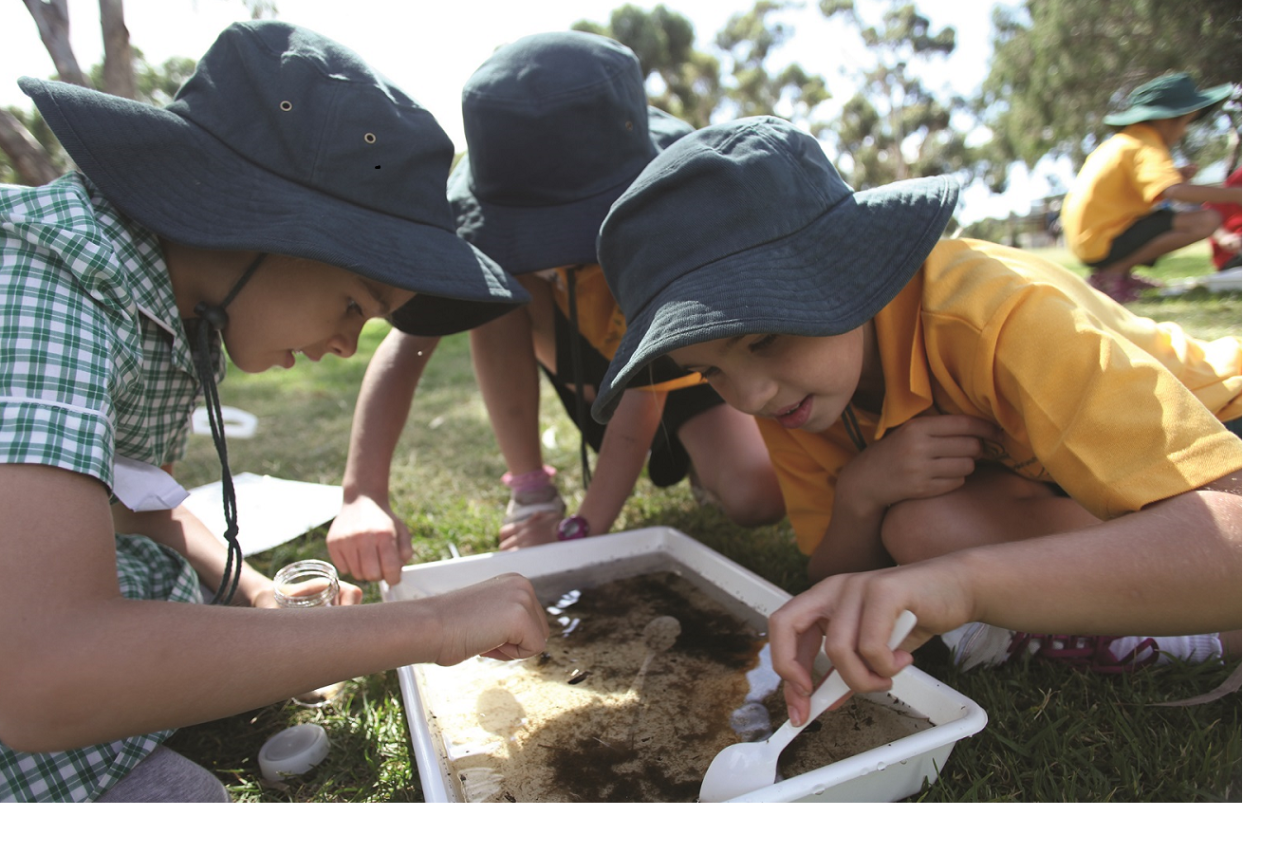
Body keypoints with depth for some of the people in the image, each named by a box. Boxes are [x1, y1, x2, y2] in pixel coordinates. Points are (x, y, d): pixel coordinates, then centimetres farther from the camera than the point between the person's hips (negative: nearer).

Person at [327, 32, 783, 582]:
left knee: (757, 496, -25)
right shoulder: (486, 192, -26)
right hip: (584, 349, 2)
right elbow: (408, 340, -33)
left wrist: (584, 527, -38)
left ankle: (685, 450, 10)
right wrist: (362, 495, -46)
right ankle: (530, 491, -14)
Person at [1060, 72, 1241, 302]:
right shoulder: (1146, 147, -12)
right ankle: (1112, 273, -13)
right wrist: (1234, 194, -23)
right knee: (1206, 220, -18)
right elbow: (1174, 191, -29)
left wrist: (1176, 175, 12)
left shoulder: (1124, 139, 17)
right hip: (1105, 244, -10)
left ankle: (1121, 273, 11)